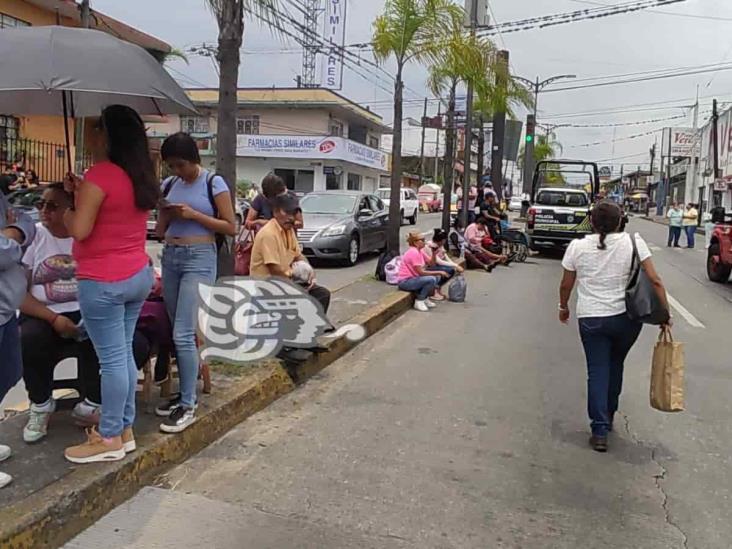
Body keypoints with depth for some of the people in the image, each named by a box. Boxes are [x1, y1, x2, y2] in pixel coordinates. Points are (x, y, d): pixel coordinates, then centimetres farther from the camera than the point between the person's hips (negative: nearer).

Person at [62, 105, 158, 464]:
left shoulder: (100, 174, -16)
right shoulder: (140, 176, 10)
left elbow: (80, 229, -20)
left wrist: (67, 211, 0)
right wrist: (82, 193, 15)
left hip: (104, 282, -8)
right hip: (138, 276, 8)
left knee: (111, 359, -1)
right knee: (124, 353, 14)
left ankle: (110, 439, 11)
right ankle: (125, 430, 24)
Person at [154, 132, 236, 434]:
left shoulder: (214, 183, -3)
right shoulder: (168, 184, 12)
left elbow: (231, 227, -5)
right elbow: (160, 231, 17)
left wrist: (194, 215, -13)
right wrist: (165, 215, -5)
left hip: (199, 259, -6)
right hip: (170, 257, 6)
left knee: (183, 334, -11)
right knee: (179, 333, 9)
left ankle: (188, 406, -3)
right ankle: (185, 393, 22)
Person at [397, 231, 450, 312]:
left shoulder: (419, 251, 8)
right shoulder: (413, 252, -20)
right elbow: (421, 272, -23)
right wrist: (439, 272, -18)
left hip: (413, 278, 10)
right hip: (405, 281, -10)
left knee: (437, 277, 5)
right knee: (431, 279, -25)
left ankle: (425, 298, 9)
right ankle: (419, 301, -10)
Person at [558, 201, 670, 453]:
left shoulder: (578, 246, -4)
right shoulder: (633, 242, -6)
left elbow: (566, 285, 5)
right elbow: (655, 281, -8)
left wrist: (563, 307, 22)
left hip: (591, 319, -1)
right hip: (627, 318, 1)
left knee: (597, 372, 7)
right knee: (615, 366, 22)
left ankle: (600, 430, 2)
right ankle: (608, 416, 35)